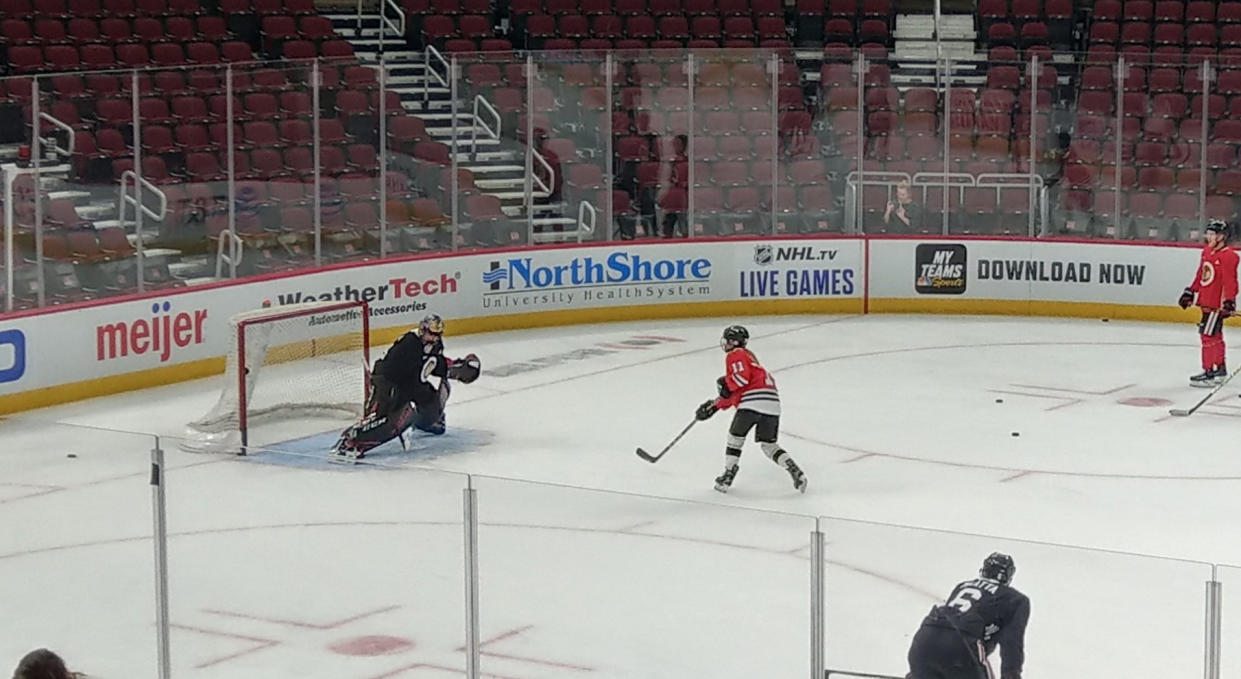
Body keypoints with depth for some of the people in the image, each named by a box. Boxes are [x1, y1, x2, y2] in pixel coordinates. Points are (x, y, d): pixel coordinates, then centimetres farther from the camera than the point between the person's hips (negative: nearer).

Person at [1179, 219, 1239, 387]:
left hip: (1217, 304, -9)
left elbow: (1230, 281, -20)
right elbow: (1200, 276, 21)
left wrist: (1229, 302, -24)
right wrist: (1190, 292, 22)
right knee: (1215, 335, 19)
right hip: (1206, 302, 9)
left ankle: (1209, 373, -7)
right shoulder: (1207, 252, 11)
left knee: (1208, 335, -10)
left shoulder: (1228, 256, -16)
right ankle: (1220, 369, 31)